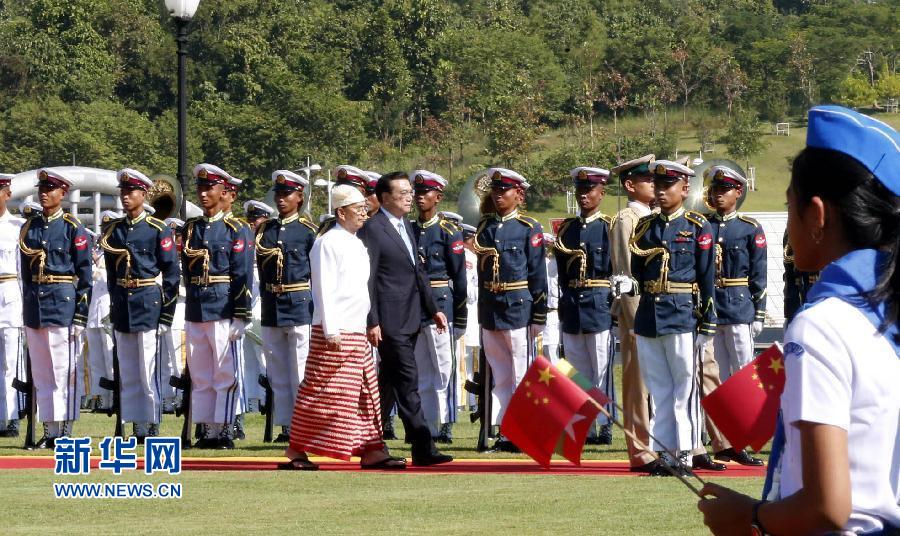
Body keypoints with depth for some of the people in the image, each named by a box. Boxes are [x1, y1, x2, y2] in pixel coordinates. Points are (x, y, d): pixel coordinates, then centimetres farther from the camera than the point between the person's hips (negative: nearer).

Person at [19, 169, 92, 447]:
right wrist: (28, 307, 12)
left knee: (64, 370, -3)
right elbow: (26, 271, 16)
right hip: (34, 306, 5)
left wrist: (81, 314, -9)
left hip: (63, 304, -5)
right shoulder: (29, 228, 11)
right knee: (40, 372, 7)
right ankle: (49, 431, 12)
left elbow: (84, 274, -4)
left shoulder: (73, 228, -3)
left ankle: (65, 431, 0)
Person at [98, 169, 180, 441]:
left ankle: (152, 427, 0)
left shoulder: (158, 230, -4)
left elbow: (172, 274, -5)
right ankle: (137, 427, 12)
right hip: (122, 306, 5)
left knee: (149, 370, -5)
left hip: (149, 304, -5)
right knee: (127, 373, 7)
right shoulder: (112, 230, 10)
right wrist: (114, 305, 12)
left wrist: (166, 313, -9)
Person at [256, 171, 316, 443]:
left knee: (301, 370, -5)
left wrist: (316, 306, -6)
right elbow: (261, 266, 14)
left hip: (300, 305, -5)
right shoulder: (265, 230, 11)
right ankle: (286, 425, 13)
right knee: (277, 372, 8)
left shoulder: (308, 231, -2)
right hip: (271, 306, 5)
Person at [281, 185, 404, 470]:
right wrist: (331, 331, -18)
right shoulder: (328, 243, -10)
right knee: (320, 392, -5)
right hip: (334, 333, -9)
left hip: (357, 332, 9)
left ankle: (371, 451, 10)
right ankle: (297, 451, 2)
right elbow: (324, 290, -14)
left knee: (366, 394, 7)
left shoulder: (357, 245, 16)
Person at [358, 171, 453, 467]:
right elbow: (367, 279, -13)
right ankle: (423, 449, -11)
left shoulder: (406, 226, 16)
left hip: (410, 319, 9)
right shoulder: (372, 229, -11)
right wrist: (372, 322, -17)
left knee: (389, 383, 14)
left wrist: (433, 309, 18)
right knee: (407, 382, -10)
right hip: (390, 320, -9)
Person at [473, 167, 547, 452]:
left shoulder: (529, 228, -4)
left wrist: (538, 316, -9)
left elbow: (537, 274, -5)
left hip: (518, 308, -5)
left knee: (522, 375, -2)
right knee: (500, 375, 10)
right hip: (489, 308, 5)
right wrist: (482, 310, 13)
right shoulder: (485, 226, 11)